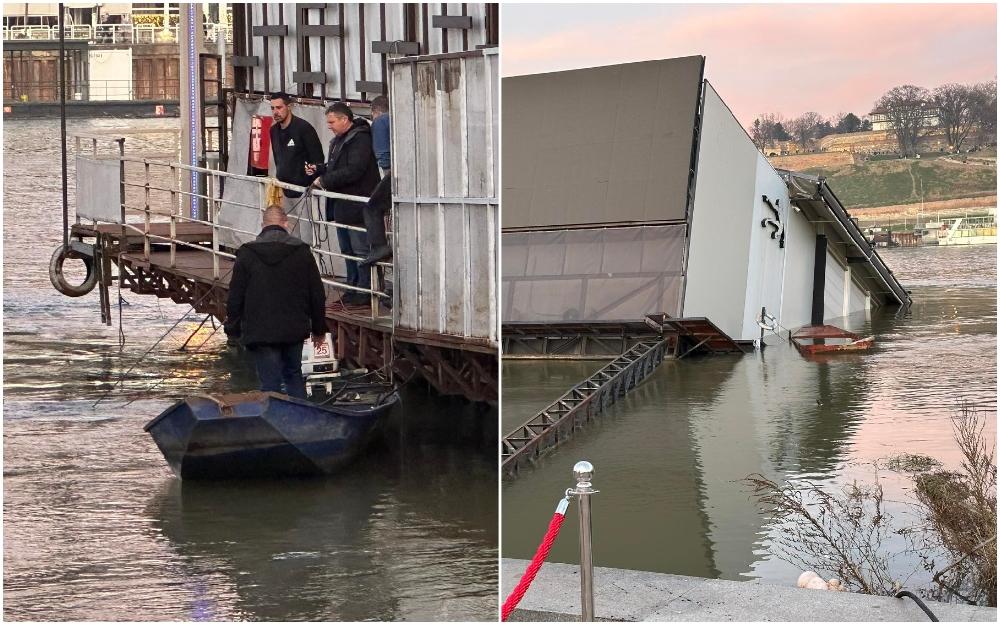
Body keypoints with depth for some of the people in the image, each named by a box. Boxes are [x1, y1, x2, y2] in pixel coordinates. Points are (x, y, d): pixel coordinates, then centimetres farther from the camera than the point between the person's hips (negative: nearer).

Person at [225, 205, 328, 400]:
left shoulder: (246, 254, -4)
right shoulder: (302, 252, 1)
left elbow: (235, 298, -2)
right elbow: (317, 295, 5)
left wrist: (233, 329, 9)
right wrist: (319, 329, 15)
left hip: (260, 332, -2)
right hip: (294, 330, 2)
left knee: (270, 383, -1)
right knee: (293, 375, 20)